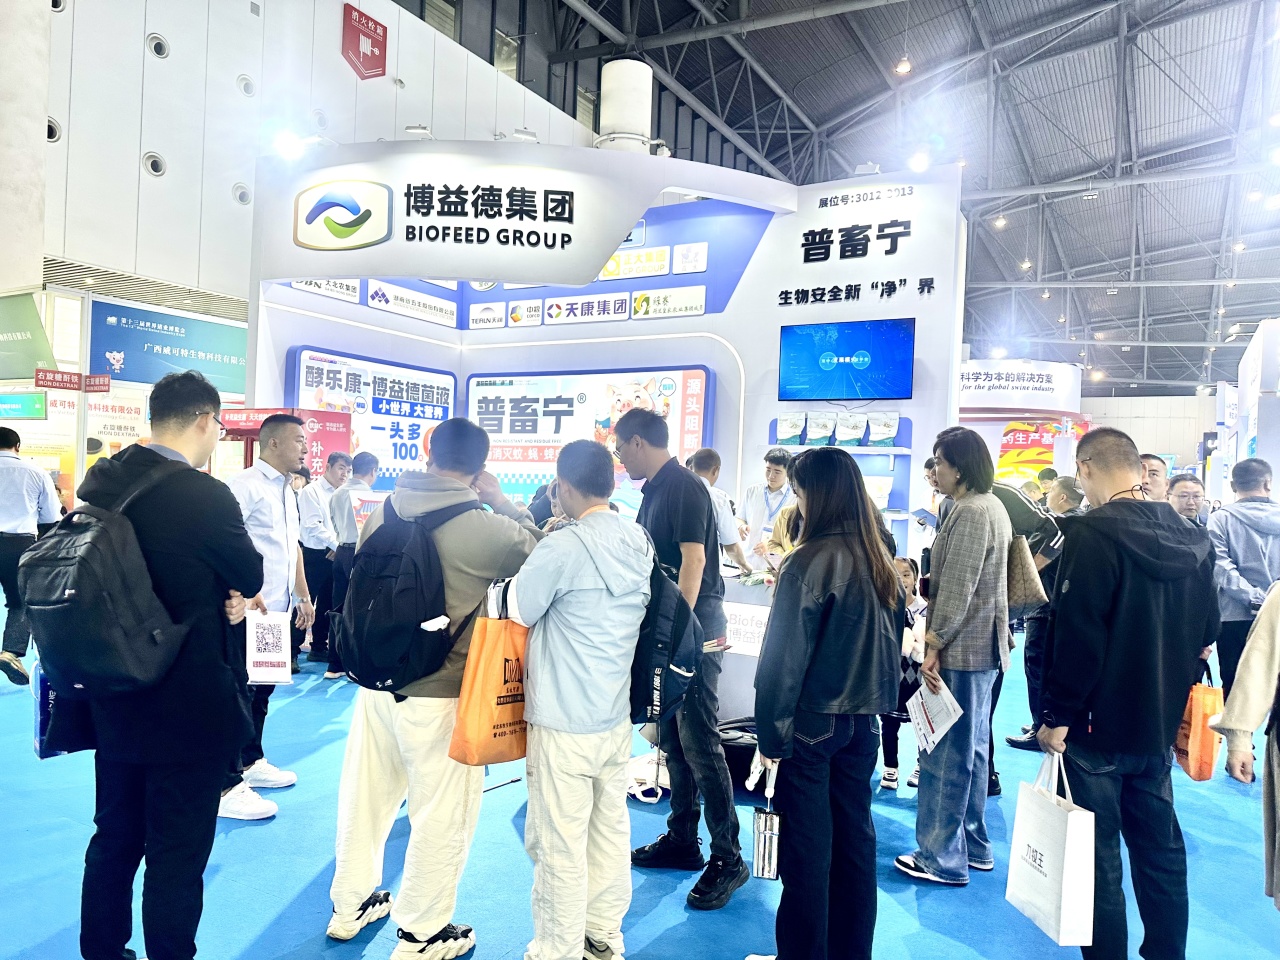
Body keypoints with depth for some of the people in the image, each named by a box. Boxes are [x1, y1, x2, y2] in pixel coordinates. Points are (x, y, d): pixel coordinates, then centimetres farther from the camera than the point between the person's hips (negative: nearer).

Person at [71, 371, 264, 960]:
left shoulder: (100, 481, -2)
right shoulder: (205, 496, -24)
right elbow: (251, 579, -10)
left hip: (112, 700, 8)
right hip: (187, 708, -7)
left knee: (114, 837, 23)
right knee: (178, 853, 8)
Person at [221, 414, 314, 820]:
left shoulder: (288, 492, 16)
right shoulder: (245, 485, -12)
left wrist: (303, 596, 21)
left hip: (280, 610, 9)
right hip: (250, 610, -9)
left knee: (262, 690, 18)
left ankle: (251, 762, 32)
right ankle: (228, 788, 3)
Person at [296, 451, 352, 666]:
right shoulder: (312, 491, -7)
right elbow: (313, 526, -16)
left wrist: (339, 547, -5)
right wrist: (337, 544, -18)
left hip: (333, 556, 7)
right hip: (313, 555, -7)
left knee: (326, 604, 13)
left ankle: (319, 648, 23)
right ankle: (292, 650, 3)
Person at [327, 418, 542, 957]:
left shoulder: (382, 513, 0)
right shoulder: (485, 528, -18)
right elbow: (541, 553, 0)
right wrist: (500, 502, 3)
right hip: (438, 694, -6)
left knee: (365, 795, 21)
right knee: (443, 813, 10)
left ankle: (350, 906, 39)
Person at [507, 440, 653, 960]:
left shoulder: (562, 548, -20)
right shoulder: (639, 540, 1)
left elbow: (520, 610, -10)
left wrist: (527, 569, 7)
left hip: (565, 723, -7)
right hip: (616, 715, 8)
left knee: (559, 844, 5)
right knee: (610, 828, 18)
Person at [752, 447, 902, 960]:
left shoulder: (809, 562, -18)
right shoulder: (882, 562, 2)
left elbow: (783, 657, -16)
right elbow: (893, 642, 11)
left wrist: (772, 734, -9)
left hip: (811, 722, -7)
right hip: (862, 720, 7)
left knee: (808, 848, 6)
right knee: (855, 836, 17)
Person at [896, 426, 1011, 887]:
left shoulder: (970, 512, -18)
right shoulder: (991, 506, 14)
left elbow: (957, 588, -22)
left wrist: (935, 645, -19)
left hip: (962, 648, -11)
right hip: (983, 646, 11)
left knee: (945, 754, -2)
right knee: (971, 750, 18)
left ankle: (943, 858, 8)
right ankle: (973, 846, 29)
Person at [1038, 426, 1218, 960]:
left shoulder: (1094, 535, -19)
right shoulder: (1193, 539, 5)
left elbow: (1078, 636, -23)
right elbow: (1205, 633, 13)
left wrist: (1057, 715, -14)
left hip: (1098, 727, -7)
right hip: (1160, 727, 8)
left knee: (1098, 855, 4)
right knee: (1160, 848, 19)